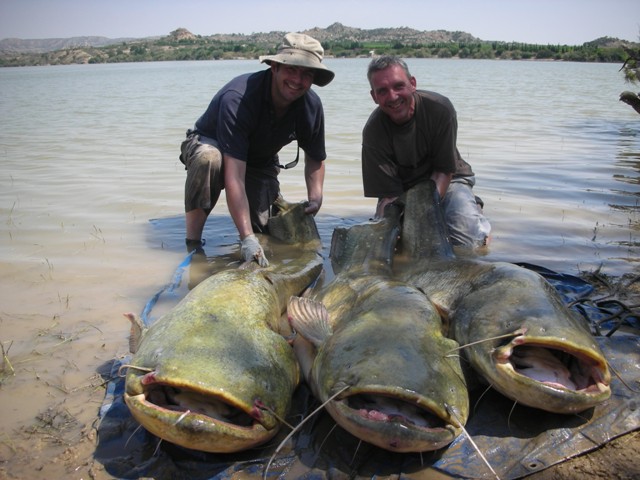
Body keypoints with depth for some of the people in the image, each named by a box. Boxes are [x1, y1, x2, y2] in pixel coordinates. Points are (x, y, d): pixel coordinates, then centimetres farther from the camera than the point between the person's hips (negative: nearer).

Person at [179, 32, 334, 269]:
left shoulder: (311, 105, -19)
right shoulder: (238, 99, -37)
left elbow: (315, 158, 1)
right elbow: (234, 175, -44)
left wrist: (315, 200, -15)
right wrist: (247, 238, -49)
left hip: (260, 162, 4)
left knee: (267, 231, -9)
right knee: (208, 158, -41)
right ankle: (193, 245, -26)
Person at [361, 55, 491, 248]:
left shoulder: (440, 108, -23)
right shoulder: (373, 131, -22)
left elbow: (444, 170, -17)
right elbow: (389, 194, -21)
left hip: (446, 181, -2)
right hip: (403, 188, 2)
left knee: (467, 240, -25)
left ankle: (476, 213, 12)